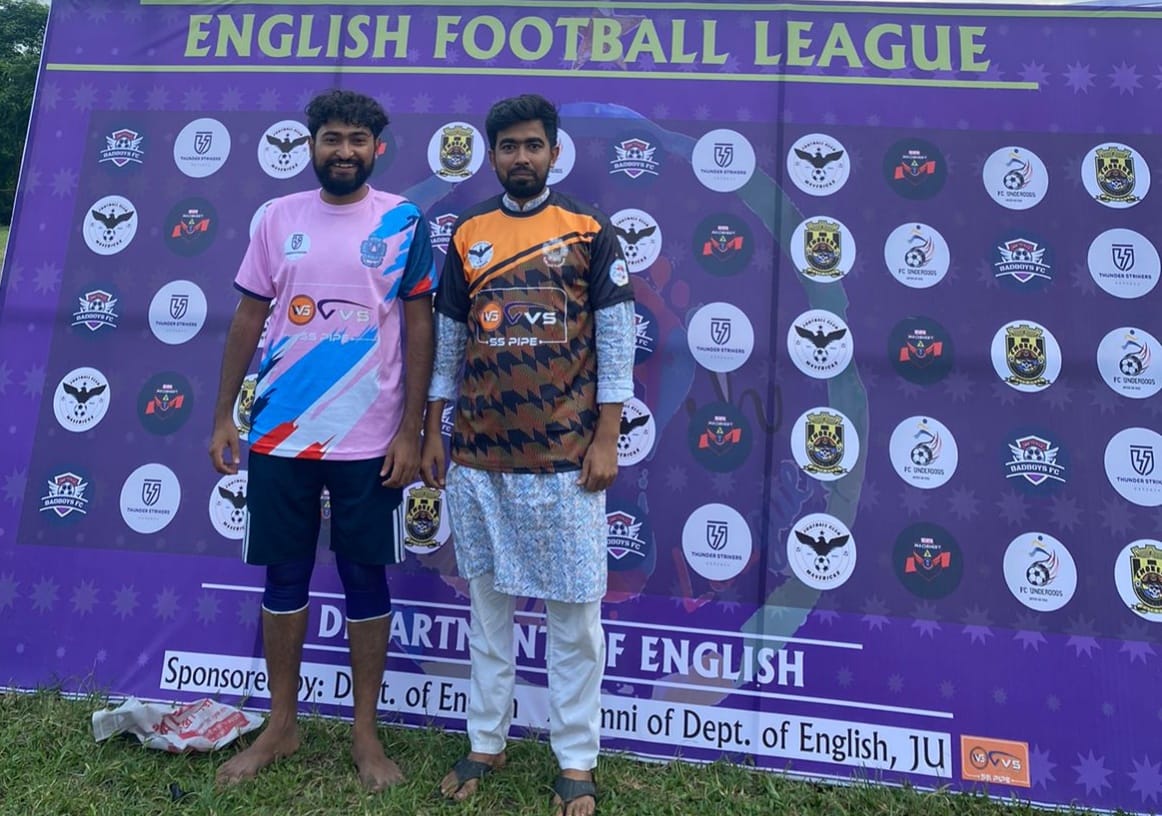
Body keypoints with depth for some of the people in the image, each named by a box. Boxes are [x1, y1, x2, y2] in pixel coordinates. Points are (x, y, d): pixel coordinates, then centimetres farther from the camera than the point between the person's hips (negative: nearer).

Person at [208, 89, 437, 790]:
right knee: (284, 576, 12)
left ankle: (366, 732, 26)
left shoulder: (404, 222, 0)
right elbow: (249, 319, 9)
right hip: (279, 434, 3)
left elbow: (419, 330, -2)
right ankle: (281, 726, 32)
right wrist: (224, 414, 5)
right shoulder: (280, 217, 7)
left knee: (365, 578, 8)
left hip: (369, 440, -2)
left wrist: (411, 432, -8)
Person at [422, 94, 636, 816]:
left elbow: (617, 341, -2)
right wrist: (432, 432, 9)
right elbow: (448, 344, 12)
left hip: (565, 460, -2)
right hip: (479, 458, 3)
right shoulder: (468, 236, 10)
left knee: (574, 615, 5)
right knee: (489, 604, 13)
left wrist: (606, 440, -7)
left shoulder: (589, 232, 2)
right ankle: (487, 742, 30)